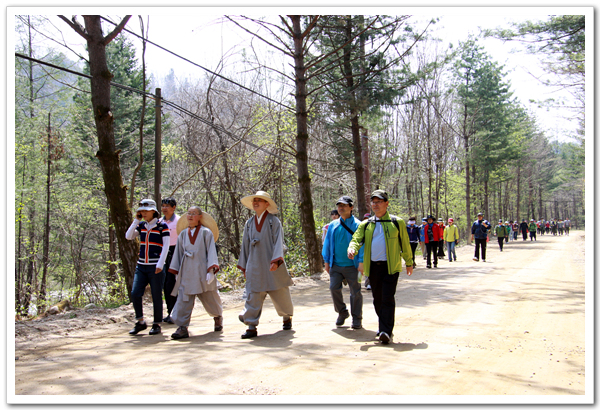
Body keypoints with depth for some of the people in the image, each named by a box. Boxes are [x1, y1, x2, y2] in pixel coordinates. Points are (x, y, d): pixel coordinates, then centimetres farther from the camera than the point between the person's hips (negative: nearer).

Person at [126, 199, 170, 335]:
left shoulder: (162, 226, -3)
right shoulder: (141, 225, 12)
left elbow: (166, 246, -8)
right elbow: (128, 236, 0)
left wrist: (160, 264, -16)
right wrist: (136, 220, -1)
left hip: (155, 267, -5)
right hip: (141, 266, 5)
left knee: (156, 296, 0)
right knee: (135, 294, -4)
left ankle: (157, 324, 12)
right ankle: (140, 322, 11)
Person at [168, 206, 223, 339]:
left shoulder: (206, 232, -1)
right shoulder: (183, 234, 10)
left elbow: (211, 251, -6)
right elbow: (179, 253, 16)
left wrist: (211, 270, -15)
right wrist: (176, 271, 14)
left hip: (202, 272, -3)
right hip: (186, 273, 3)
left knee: (210, 298, 9)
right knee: (184, 299, -7)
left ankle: (218, 317, 36)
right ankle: (182, 327, -6)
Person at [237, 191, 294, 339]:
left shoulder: (273, 221, -2)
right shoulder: (249, 223, 10)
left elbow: (278, 242, -8)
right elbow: (245, 245, 15)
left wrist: (276, 260, -21)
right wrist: (244, 266, 14)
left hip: (273, 267, -3)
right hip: (255, 268, 3)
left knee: (280, 295, 8)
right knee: (253, 296, -4)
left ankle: (287, 318, 32)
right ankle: (252, 327, -1)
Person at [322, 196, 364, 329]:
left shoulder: (357, 225, -3)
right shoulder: (333, 225, 9)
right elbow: (327, 243, 13)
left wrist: (361, 262, -12)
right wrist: (326, 261, 10)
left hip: (352, 265, -3)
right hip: (336, 265, 3)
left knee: (355, 292, 3)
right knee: (334, 288, -4)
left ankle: (356, 318, 17)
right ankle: (342, 313, 17)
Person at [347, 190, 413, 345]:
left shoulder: (397, 222, 4)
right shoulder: (366, 224, 11)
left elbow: (405, 244, 10)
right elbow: (356, 239, 2)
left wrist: (409, 263, 13)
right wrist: (352, 249, -21)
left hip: (391, 266, -4)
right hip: (373, 266, 4)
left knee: (388, 298, -12)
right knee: (377, 299, 12)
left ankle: (387, 332, -10)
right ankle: (384, 327, 27)